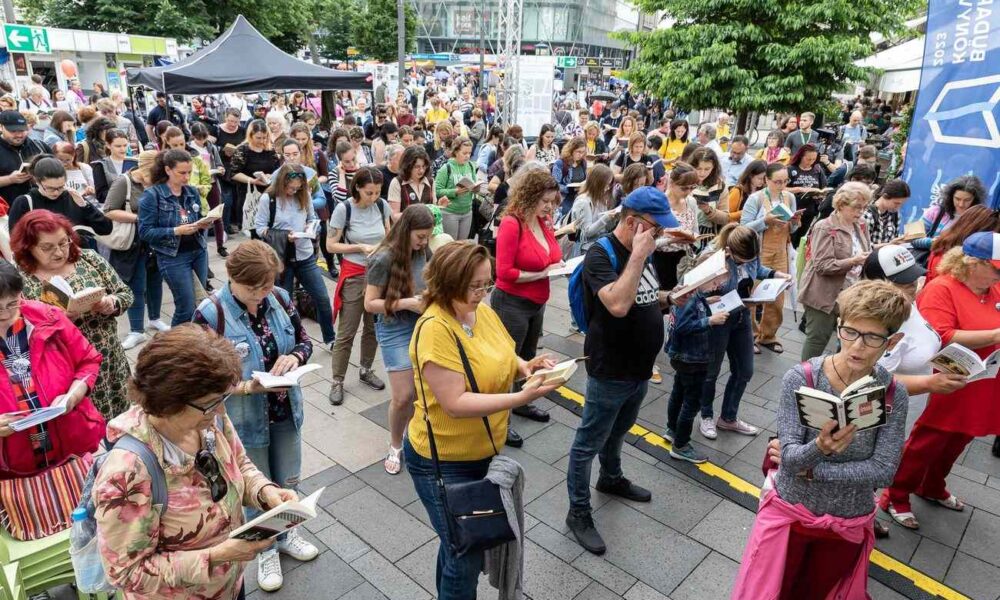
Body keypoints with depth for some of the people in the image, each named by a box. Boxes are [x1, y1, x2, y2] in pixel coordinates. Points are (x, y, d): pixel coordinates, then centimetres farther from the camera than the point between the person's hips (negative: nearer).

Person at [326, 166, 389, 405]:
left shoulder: (382, 205, -3)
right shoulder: (343, 209, -14)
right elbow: (331, 245, -9)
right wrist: (361, 247, -19)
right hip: (354, 275, -4)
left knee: (374, 327, 13)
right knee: (346, 333, 1)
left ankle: (366, 370, 33)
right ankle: (337, 381, 14)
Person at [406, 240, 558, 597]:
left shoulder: (483, 312, -3)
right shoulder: (435, 329, -27)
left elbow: (501, 360, 11)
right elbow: (456, 404, -29)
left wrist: (526, 367, -11)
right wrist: (521, 398, -34)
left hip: (485, 451, 8)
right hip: (444, 461, -8)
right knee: (468, 557, 6)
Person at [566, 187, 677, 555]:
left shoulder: (640, 251, 5)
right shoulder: (601, 255, -21)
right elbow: (617, 305, -37)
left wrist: (669, 298, 1)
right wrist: (638, 256, -31)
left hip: (640, 368, 9)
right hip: (610, 372, -8)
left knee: (619, 430, 28)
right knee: (589, 444, 6)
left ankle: (611, 479, 51)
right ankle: (578, 512, 21)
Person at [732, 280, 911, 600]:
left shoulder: (893, 396, -14)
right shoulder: (800, 379, -22)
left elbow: (883, 471, -18)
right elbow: (789, 458, -24)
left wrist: (808, 467, -23)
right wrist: (819, 448, -45)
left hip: (847, 524, 2)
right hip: (789, 512, -1)